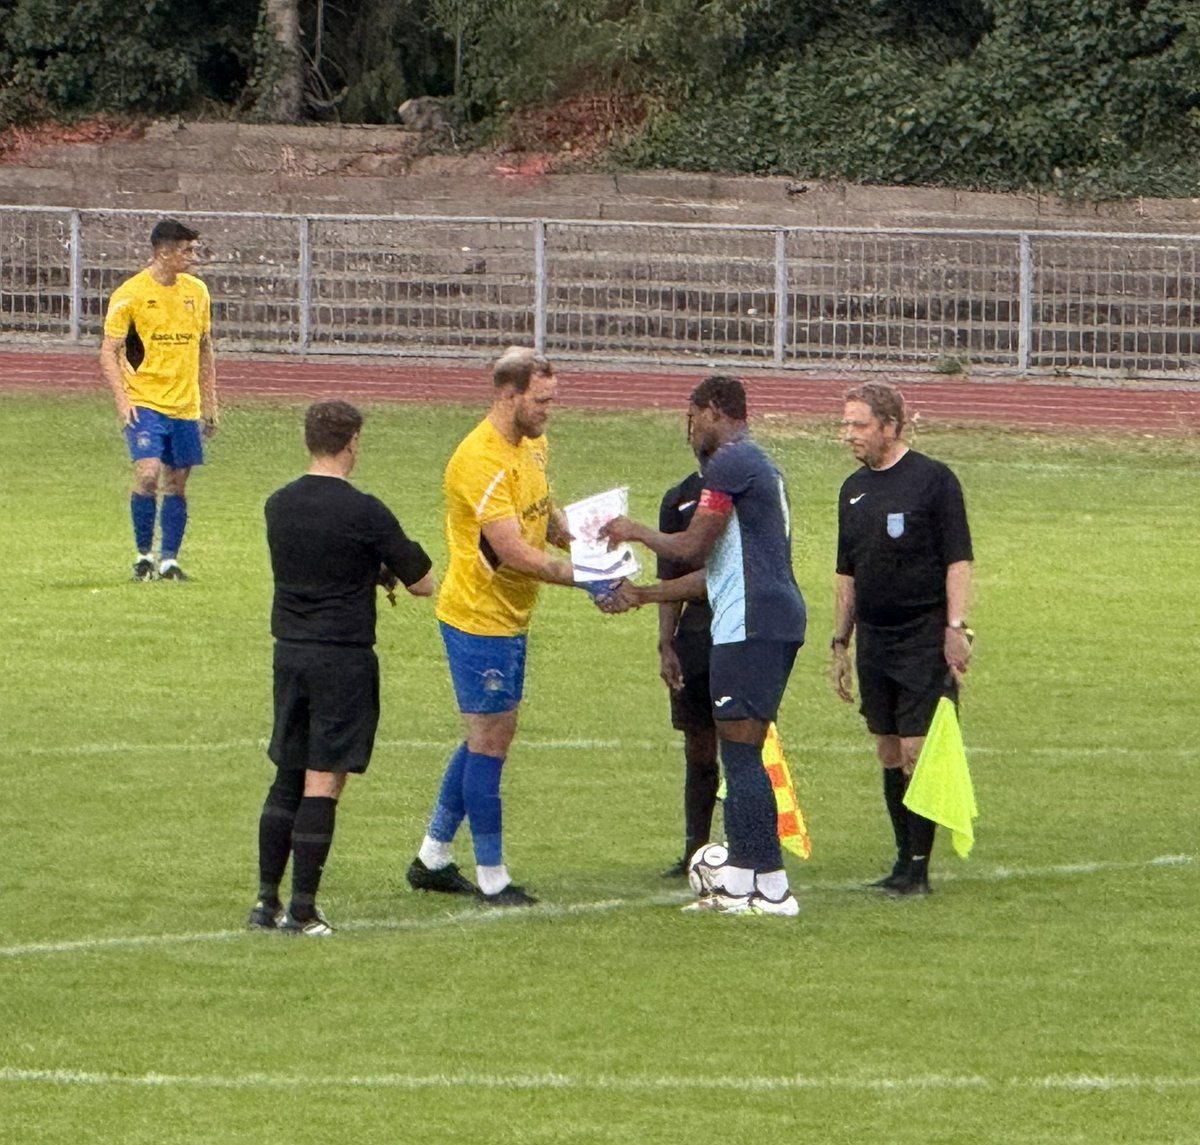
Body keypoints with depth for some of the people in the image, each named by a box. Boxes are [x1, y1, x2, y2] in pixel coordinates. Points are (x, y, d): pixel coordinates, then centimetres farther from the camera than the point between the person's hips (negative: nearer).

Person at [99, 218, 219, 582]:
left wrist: (209, 402, 16)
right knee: (148, 474, -17)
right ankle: (144, 554, -2)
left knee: (177, 484, 5)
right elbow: (109, 352, -5)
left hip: (185, 407, 5)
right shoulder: (130, 294, -7)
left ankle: (169, 560, 14)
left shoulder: (197, 291, 9)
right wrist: (122, 399, -15)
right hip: (145, 404, -5)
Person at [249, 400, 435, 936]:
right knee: (323, 783, -2)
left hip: (289, 651, 6)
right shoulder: (364, 512, -13)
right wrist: (387, 570, 15)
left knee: (287, 780, 14)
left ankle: (266, 901, 14)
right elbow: (423, 584, -5)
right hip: (343, 658, -6)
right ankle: (303, 909, -2)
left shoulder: (279, 505, 5)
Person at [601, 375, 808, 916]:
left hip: (750, 627, -10)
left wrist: (635, 532, 6)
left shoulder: (729, 465, -9)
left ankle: (772, 887, -10)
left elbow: (692, 547, -12)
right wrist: (643, 595, 31)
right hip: (778, 621, 10)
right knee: (740, 754, 13)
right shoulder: (760, 466, 23)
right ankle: (737, 881, 15)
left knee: (741, 754, -8)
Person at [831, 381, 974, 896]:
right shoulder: (854, 490, 13)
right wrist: (841, 641, 18)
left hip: (924, 639, -7)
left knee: (917, 751, -9)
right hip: (874, 638, 7)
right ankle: (905, 859, 16)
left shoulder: (933, 480, -7)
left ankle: (919, 868, -7)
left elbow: (958, 561, -9)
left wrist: (954, 628, -17)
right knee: (889, 754, 9)